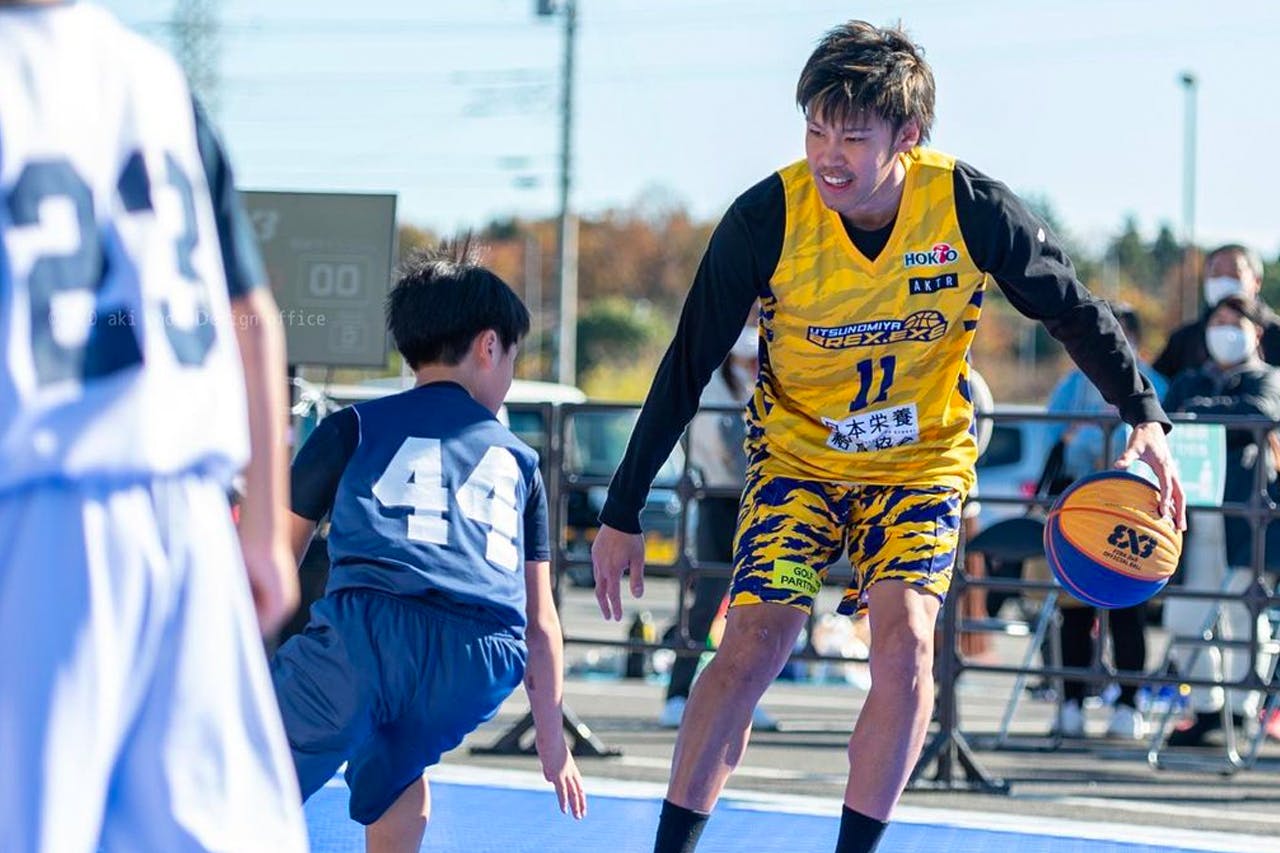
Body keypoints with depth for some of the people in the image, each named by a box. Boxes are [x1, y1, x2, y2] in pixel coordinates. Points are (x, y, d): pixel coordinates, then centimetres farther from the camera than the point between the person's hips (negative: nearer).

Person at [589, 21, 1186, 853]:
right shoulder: (766, 219, -23)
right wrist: (624, 513, -11)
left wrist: (1146, 417, -15)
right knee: (751, 650, -12)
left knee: (906, 643, -19)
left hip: (925, 459, 0)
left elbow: (1074, 311, -4)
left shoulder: (973, 208, -22)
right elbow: (689, 366, -12)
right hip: (798, 451, 0)